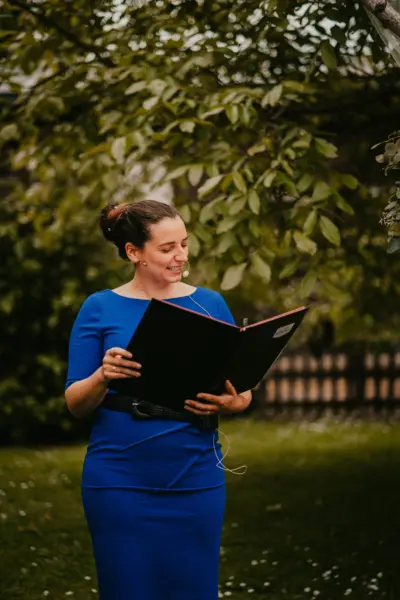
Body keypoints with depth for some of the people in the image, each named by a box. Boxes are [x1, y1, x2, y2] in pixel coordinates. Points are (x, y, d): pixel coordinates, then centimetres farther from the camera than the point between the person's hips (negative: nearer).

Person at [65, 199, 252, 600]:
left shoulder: (210, 305, 6)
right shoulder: (100, 308, 1)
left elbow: (243, 392, 9)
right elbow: (75, 404, 0)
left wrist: (231, 403, -14)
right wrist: (103, 376, -21)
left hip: (196, 478, 2)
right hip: (121, 481, -2)